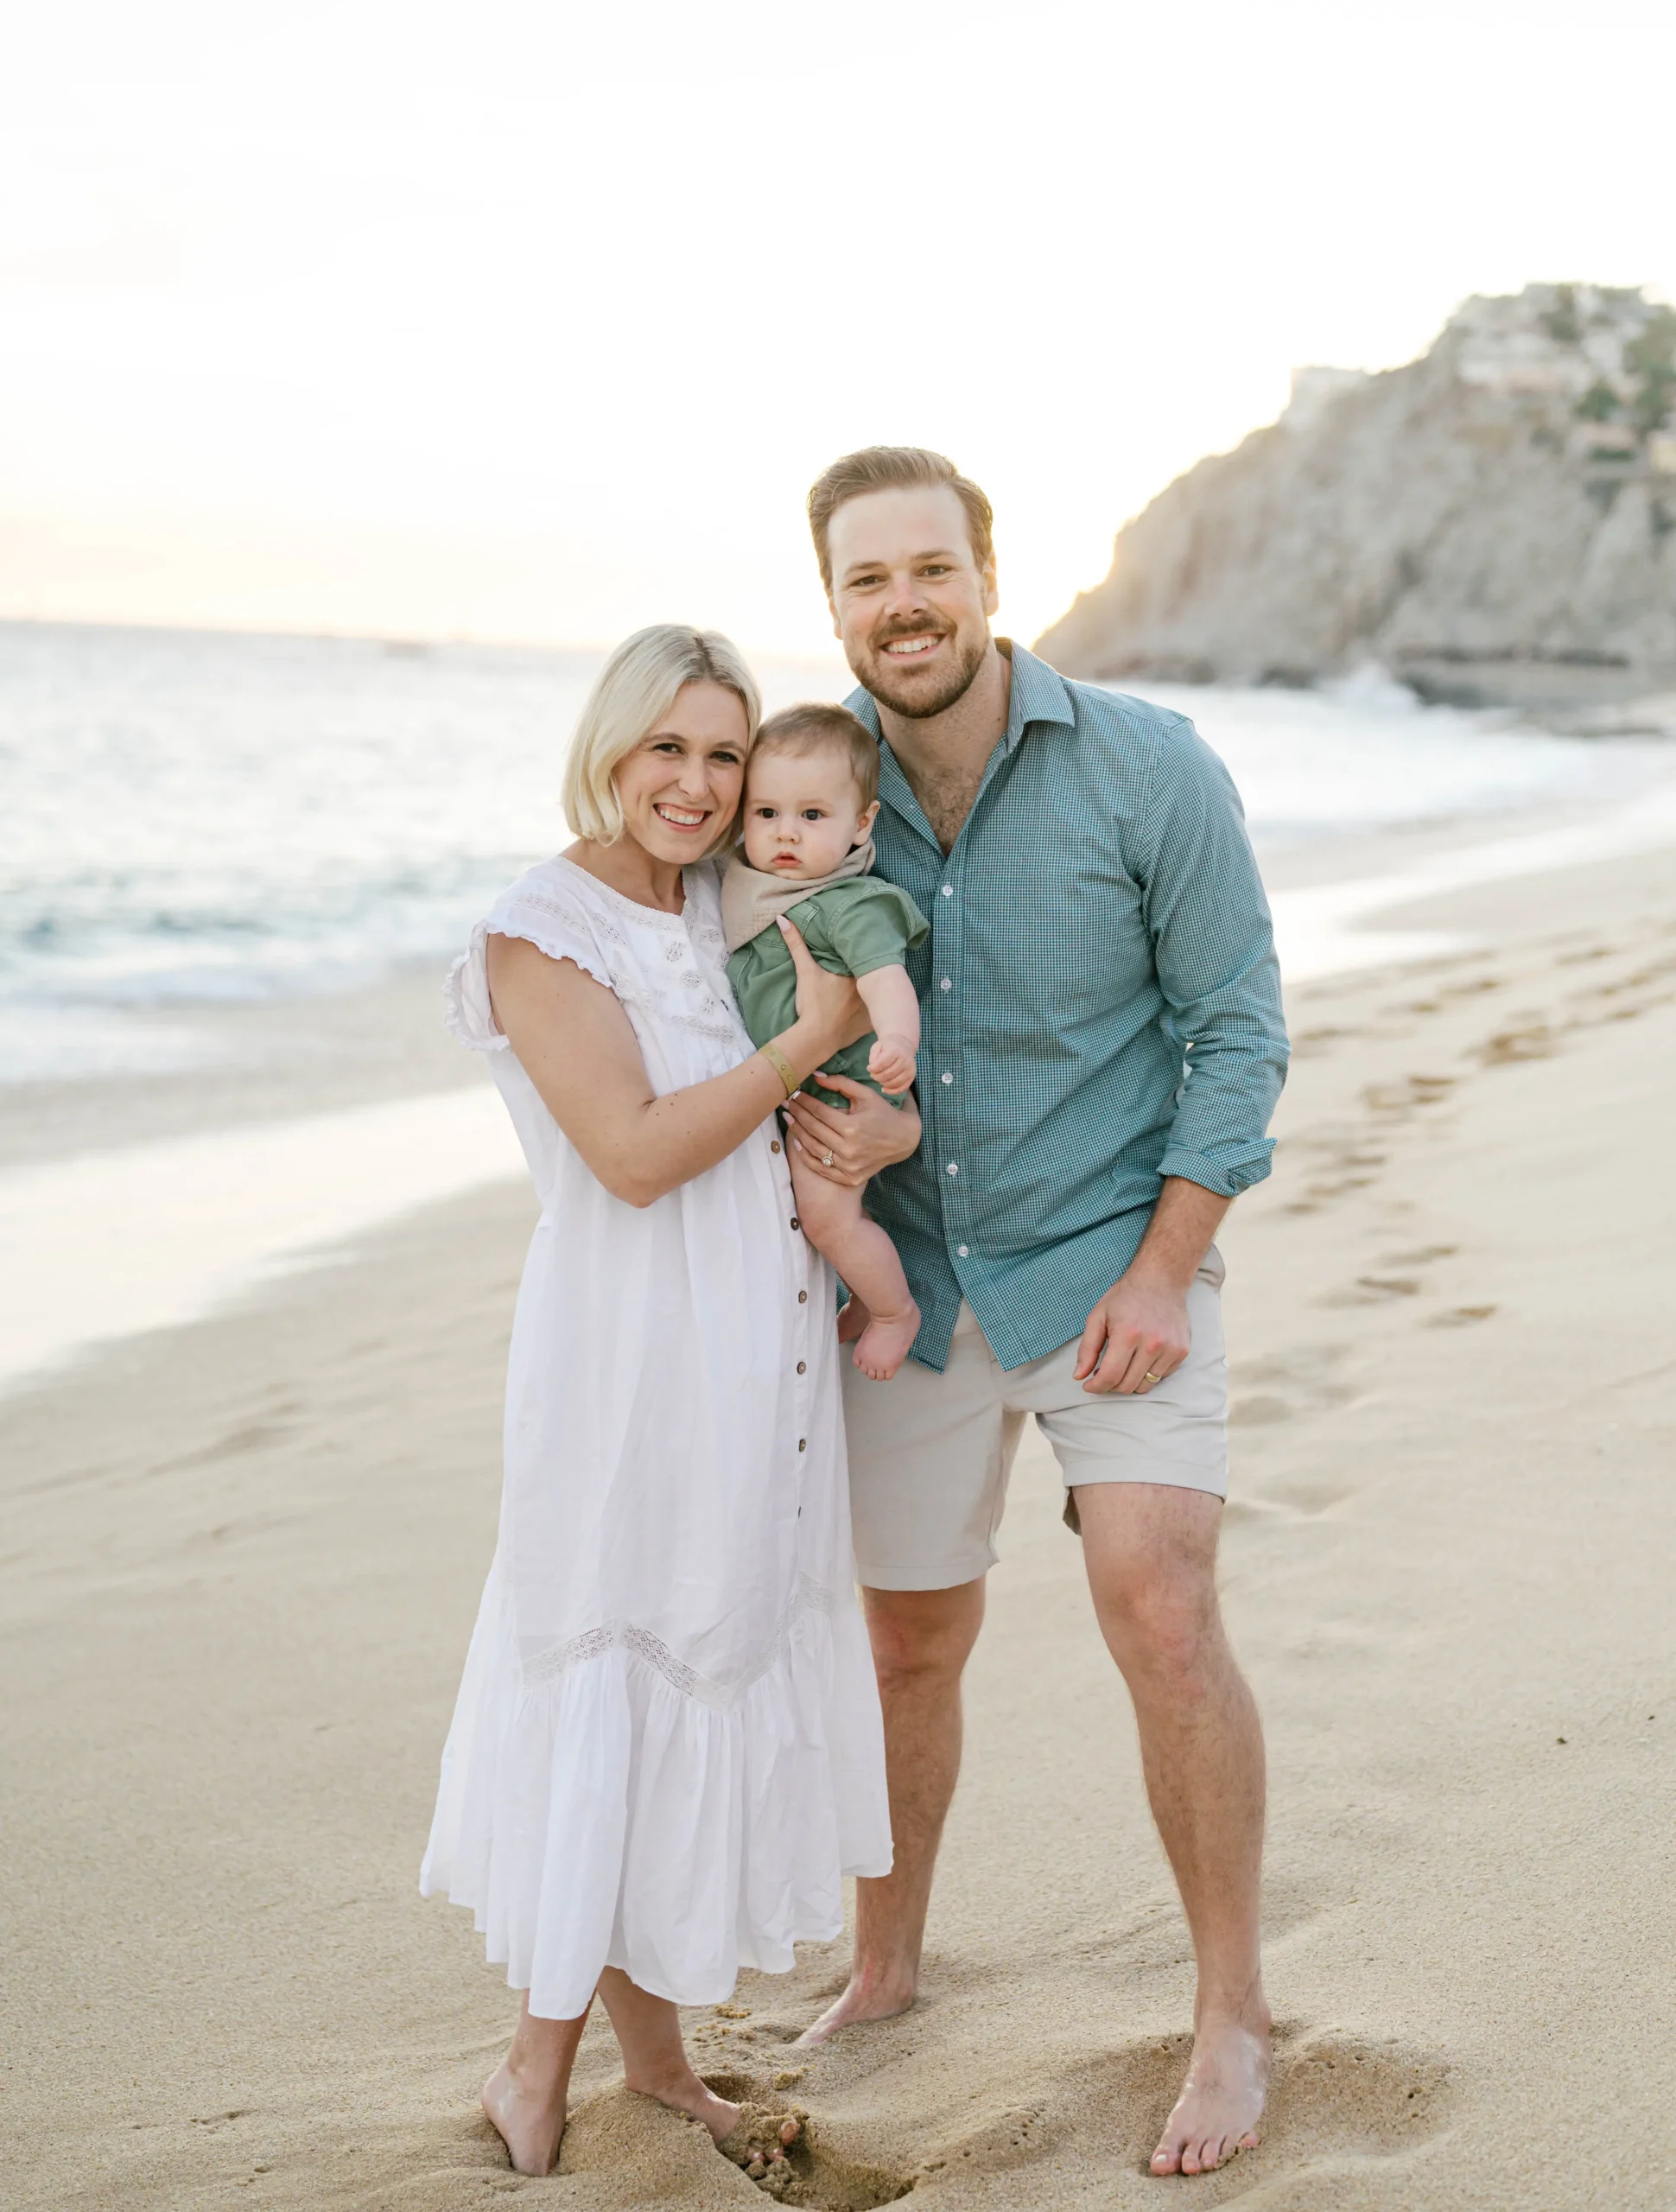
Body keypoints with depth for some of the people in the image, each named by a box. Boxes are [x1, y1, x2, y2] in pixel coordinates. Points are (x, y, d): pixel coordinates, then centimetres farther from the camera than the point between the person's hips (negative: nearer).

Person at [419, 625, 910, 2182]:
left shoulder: (740, 911, 11)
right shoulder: (541, 932, -10)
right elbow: (633, 1150, -20)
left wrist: (894, 1117, -1)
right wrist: (811, 1037, -15)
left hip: (757, 1374, 7)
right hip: (635, 1365, -7)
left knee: (718, 1680, 13)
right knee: (614, 1690, 0)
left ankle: (650, 2049, 28)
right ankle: (537, 2077, 16)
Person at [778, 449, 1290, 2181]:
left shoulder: (1150, 773, -14)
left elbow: (1236, 1032, -9)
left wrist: (1160, 1276, -15)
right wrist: (817, 1124, -17)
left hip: (1112, 1265, -3)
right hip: (917, 1279, 3)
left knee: (1160, 1614, -17)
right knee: (911, 1643, 14)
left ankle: (1232, 2015, 2)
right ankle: (881, 1971, 36)